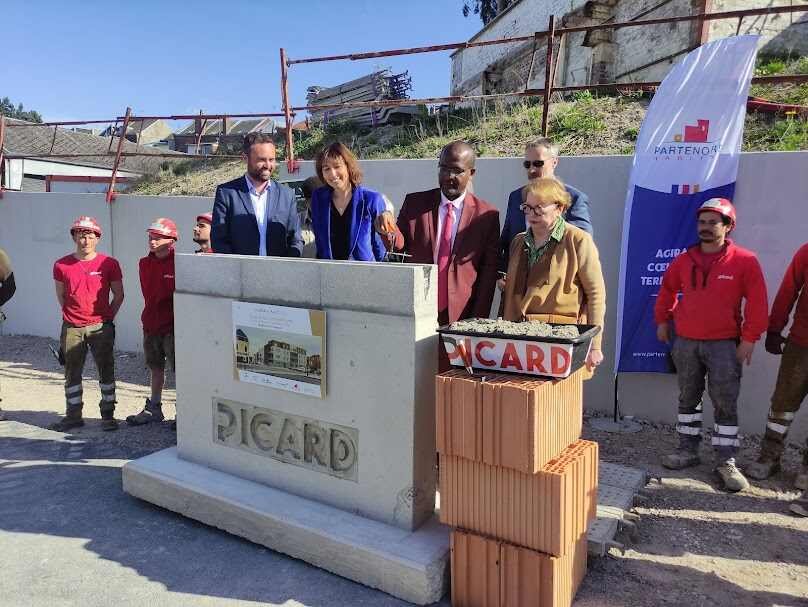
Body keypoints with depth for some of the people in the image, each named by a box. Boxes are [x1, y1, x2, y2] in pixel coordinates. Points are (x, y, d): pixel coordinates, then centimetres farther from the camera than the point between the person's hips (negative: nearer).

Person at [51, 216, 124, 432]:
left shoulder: (109, 264, -3)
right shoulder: (62, 265, 1)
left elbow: (118, 295, 5)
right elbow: (61, 295, 13)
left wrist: (106, 317, 4)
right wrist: (71, 315, 9)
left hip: (101, 327, -2)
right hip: (72, 328, 2)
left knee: (106, 370, 4)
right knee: (72, 372, 9)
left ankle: (108, 414, 15)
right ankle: (73, 415, 22)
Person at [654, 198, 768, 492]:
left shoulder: (745, 261, -7)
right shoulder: (684, 260, 4)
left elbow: (757, 303, -7)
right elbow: (667, 289, 19)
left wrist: (749, 338, -10)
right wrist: (662, 320, 18)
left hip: (724, 345, -4)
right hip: (686, 343, 4)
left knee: (726, 403, -1)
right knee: (688, 399, 13)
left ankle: (726, 462, 8)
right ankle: (688, 450, 25)